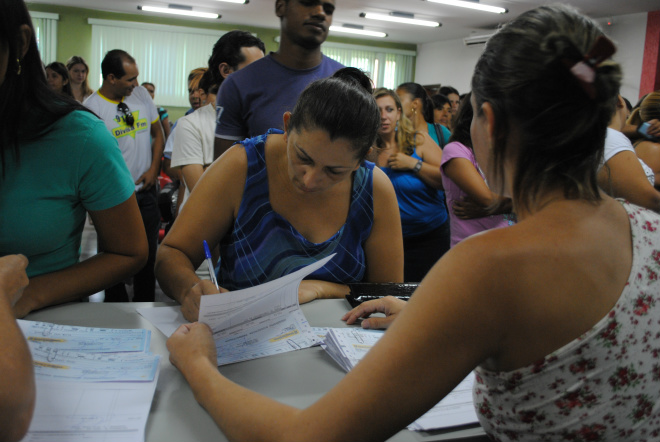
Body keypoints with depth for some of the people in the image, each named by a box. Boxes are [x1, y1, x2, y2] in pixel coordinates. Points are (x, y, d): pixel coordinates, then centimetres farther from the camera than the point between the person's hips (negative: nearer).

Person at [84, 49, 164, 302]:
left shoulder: (141, 94, 4)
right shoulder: (91, 107, -11)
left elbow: (157, 133, 13)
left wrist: (154, 169, 0)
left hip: (146, 191, 5)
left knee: (148, 253, 11)